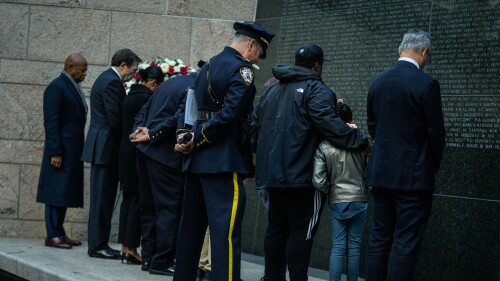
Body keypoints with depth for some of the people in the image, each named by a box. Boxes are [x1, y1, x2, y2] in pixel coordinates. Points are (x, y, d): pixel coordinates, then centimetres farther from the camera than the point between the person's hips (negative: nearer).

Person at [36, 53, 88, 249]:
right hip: (61, 150, -9)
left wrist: (79, 150, 13)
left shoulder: (72, 87, 16)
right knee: (57, 192, -6)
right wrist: (55, 152, -19)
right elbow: (51, 121, -15)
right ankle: (52, 235, -3)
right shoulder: (56, 87, -11)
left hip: (73, 150, 9)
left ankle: (59, 232, 14)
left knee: (66, 192, 10)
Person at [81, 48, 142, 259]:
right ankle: (98, 245, -4)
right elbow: (116, 119, -20)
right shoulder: (112, 82, -15)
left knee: (102, 198, 12)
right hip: (106, 148, -10)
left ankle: (97, 244, 15)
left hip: (100, 147, 10)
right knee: (103, 198, -7)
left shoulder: (105, 79, 18)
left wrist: (124, 139, 13)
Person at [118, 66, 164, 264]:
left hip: (126, 152, 9)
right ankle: (131, 249, -4)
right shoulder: (147, 97, -14)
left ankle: (125, 247, 12)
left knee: (128, 200, 11)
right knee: (138, 201, -4)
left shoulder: (128, 97, 11)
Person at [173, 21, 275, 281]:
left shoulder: (208, 66, 19)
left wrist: (184, 136, 5)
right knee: (226, 232, -12)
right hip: (223, 162, -9)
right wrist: (197, 140, -13)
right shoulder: (241, 70, -10)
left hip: (196, 161, 9)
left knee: (191, 228, 14)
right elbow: (230, 114, -21)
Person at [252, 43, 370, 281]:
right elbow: (330, 125, -21)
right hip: (301, 175, -8)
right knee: (301, 231, -4)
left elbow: (255, 125, 23)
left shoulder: (272, 91, 19)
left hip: (272, 173, 8)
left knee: (276, 227, 14)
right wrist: (361, 141, -15)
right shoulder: (316, 90, -8)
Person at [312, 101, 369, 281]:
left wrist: (330, 190, 8)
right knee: (354, 247, 8)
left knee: (337, 247, 5)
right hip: (359, 199, 0)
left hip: (336, 201, 0)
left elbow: (318, 181, -11)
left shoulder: (323, 146, -7)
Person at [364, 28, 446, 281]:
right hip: (413, 175, -6)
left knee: (378, 238, 11)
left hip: (381, 173, 6)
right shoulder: (426, 84, -13)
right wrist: (433, 166, 7)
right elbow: (436, 132, -9)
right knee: (406, 243, -3)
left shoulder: (378, 81, 6)